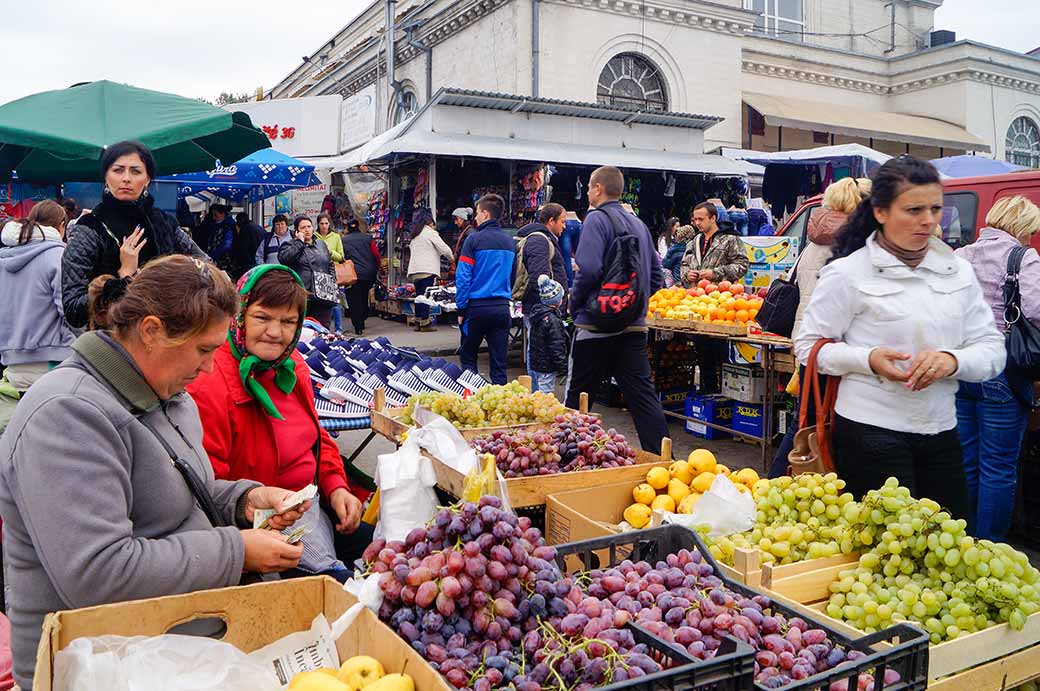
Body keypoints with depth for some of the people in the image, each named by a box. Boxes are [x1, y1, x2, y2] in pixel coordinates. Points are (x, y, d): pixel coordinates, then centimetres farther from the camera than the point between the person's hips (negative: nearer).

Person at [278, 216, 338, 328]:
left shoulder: (321, 245, 20)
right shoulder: (290, 245, 6)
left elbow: (331, 267, 26)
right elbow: (284, 258, -16)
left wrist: (332, 284, 11)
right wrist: (300, 242, -8)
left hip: (323, 296, 4)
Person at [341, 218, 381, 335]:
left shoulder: (343, 240, 2)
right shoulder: (368, 238, 4)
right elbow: (376, 255, 2)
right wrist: (377, 268, 15)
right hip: (369, 274, 2)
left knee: (354, 301, 4)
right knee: (364, 298, 20)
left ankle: (358, 327, 1)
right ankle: (361, 322, 24)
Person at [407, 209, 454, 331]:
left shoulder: (414, 235, 20)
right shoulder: (430, 232, -4)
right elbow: (444, 248, -7)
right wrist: (452, 259, 11)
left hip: (414, 270, 7)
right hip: (427, 269, -7)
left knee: (419, 296, 11)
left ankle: (418, 322, 13)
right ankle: (425, 323, -5)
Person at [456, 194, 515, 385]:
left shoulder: (474, 239, -7)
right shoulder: (509, 241, 8)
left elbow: (463, 277, -9)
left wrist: (461, 309, -4)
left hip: (477, 306, -4)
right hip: (502, 308, 4)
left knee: (467, 357, 11)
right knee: (499, 363, 6)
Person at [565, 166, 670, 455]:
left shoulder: (597, 219, -9)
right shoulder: (638, 223, 15)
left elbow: (589, 269, -22)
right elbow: (655, 272, 16)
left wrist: (574, 304, -7)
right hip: (635, 326, 7)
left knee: (578, 398, 6)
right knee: (643, 396, 6)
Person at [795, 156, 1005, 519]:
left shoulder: (959, 271, 7)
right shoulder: (848, 274, -8)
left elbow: (992, 349, 6)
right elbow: (808, 346, -5)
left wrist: (952, 360, -16)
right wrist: (868, 359, -21)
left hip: (941, 432, 5)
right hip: (871, 433, -5)